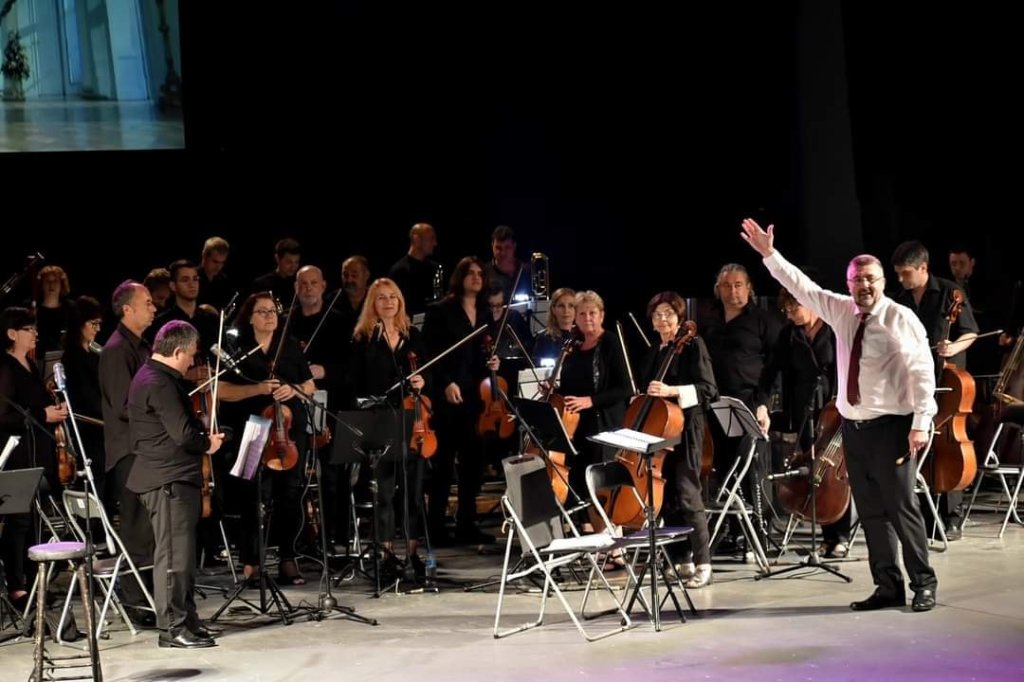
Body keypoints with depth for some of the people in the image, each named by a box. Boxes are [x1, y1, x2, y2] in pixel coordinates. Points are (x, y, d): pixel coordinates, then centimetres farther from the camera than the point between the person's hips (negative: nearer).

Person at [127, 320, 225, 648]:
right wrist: (208, 443, -5)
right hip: (168, 479, -11)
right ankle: (172, 627, -4)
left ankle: (185, 618, 22)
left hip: (173, 477, 11)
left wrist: (202, 433, 7)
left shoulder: (153, 377, 16)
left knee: (181, 550, 15)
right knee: (174, 553, -7)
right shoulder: (159, 384, -18)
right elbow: (183, 434, -23)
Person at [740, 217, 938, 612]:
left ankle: (923, 584, 7)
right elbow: (802, 287, 15)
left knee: (901, 505, -4)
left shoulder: (900, 318, -9)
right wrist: (769, 255, 8)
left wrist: (921, 424, -19)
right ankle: (888, 587, 14)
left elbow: (923, 372, -13)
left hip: (890, 426, -6)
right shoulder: (840, 311, 8)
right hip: (853, 426, 6)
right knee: (870, 511, 8)